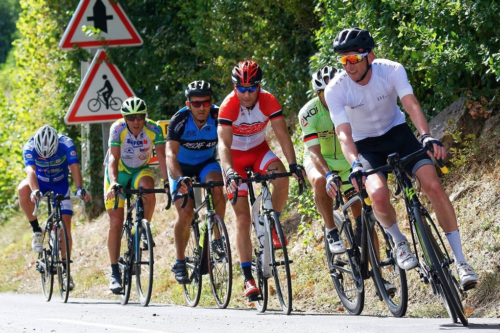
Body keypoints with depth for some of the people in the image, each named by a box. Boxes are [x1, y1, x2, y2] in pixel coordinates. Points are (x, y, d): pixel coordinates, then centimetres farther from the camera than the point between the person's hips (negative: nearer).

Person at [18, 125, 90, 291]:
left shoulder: (66, 144, -28)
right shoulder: (29, 147, -28)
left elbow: (74, 167, -35)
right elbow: (30, 171, -41)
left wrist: (80, 188, -52)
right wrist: (35, 191, -59)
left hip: (60, 184, 0)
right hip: (39, 182, 0)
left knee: (66, 227, -10)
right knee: (22, 189, -36)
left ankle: (65, 269, 3)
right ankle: (36, 230, -19)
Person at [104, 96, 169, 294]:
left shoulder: (154, 129, -21)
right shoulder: (117, 129, -25)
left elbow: (161, 156, -26)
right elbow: (113, 158, -33)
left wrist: (167, 182, -40)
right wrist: (113, 183, -48)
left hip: (140, 171, 1)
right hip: (118, 173, -1)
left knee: (148, 186, -36)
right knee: (116, 222, -9)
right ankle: (115, 273, -1)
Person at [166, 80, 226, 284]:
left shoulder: (218, 116, -23)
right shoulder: (179, 120, -27)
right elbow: (170, 154, -35)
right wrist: (179, 178, -53)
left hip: (206, 163, 1)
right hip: (182, 168, -1)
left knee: (218, 186, -33)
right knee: (185, 214, -17)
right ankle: (179, 262, 1)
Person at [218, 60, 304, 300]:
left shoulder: (268, 102, -20)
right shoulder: (228, 107, -27)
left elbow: (282, 134, -23)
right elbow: (223, 144, -36)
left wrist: (292, 163, -36)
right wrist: (229, 172, -52)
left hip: (259, 150, 2)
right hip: (235, 156, -2)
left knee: (281, 178, -31)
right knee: (243, 218, -8)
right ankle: (248, 277, -7)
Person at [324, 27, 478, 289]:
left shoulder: (391, 71, -20)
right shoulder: (335, 90, -21)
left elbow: (411, 104, -31)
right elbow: (343, 132, -28)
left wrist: (427, 137, -49)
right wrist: (355, 164, -46)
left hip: (397, 132, 1)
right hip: (366, 145, -1)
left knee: (433, 185, -20)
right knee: (378, 195, -31)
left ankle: (460, 260, -11)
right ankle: (399, 242, 0)